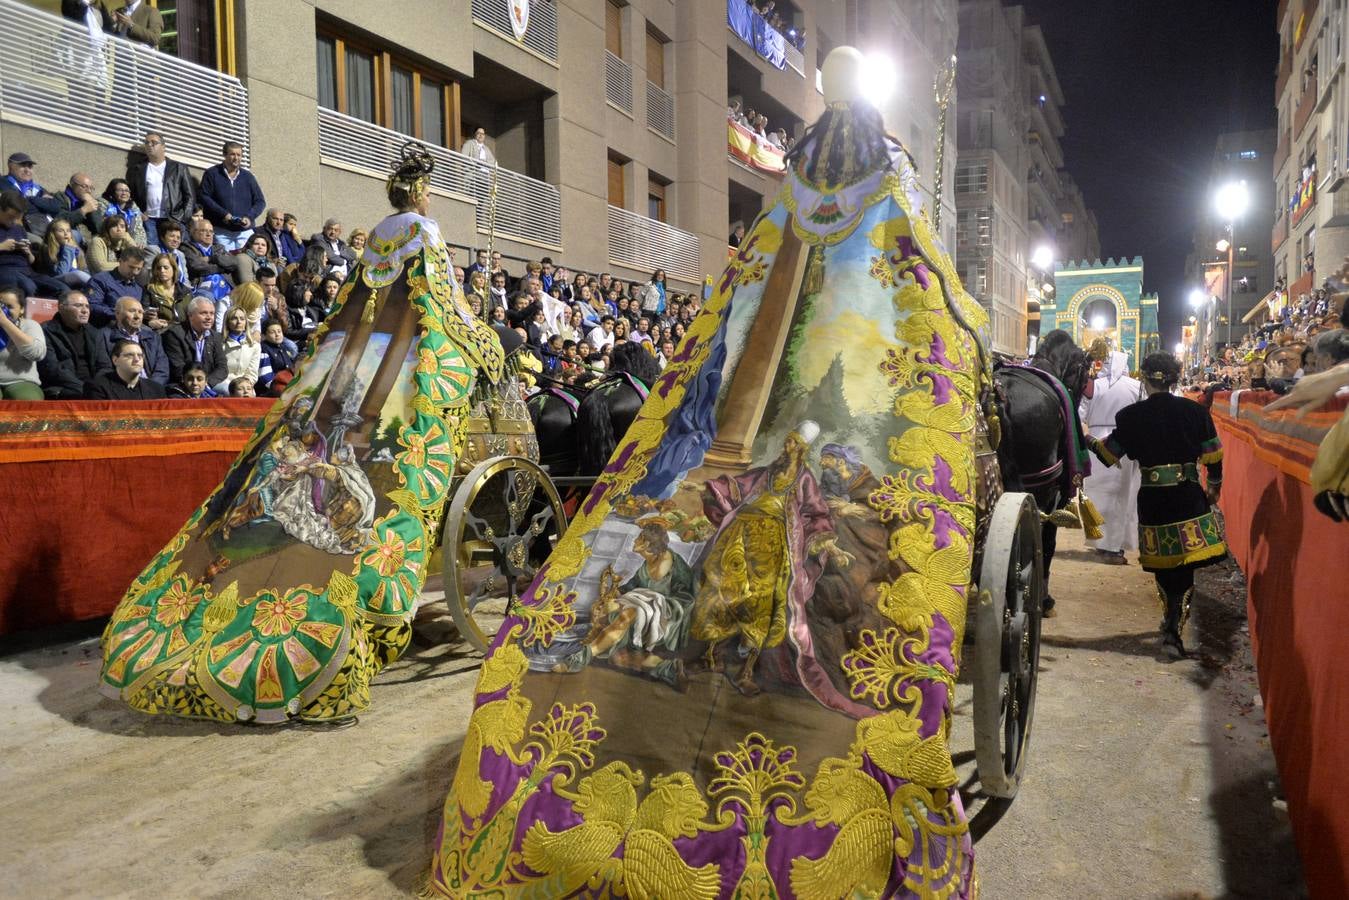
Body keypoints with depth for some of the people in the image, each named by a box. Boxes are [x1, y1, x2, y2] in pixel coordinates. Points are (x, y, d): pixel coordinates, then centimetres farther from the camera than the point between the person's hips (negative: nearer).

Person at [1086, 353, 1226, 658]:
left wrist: (1089, 440, 25)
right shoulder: (1194, 411, -1)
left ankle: (1171, 619, 30)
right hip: (1189, 496, 0)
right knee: (1184, 567, 4)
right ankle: (1174, 629, -6)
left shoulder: (1132, 415, -4)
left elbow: (1109, 454, 5)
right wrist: (1214, 487, 21)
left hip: (1152, 500, 0)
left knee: (1163, 564, 15)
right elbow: (1213, 456, 5)